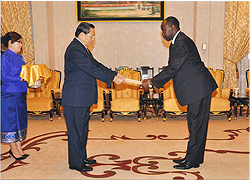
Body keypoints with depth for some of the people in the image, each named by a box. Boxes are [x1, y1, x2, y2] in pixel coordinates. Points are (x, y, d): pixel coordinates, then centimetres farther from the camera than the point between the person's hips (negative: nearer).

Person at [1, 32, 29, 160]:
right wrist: (21, 78, -22)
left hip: (20, 94, 8)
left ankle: (18, 148, 20)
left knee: (20, 120, 11)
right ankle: (13, 149, 11)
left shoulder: (19, 57, 15)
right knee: (11, 121, 0)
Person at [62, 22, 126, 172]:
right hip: (75, 99, -11)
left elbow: (97, 65, 15)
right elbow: (92, 70, -23)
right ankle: (76, 162, 11)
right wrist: (113, 79, -19)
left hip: (83, 99, 11)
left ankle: (82, 157, 31)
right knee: (76, 130, -1)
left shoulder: (83, 48, 15)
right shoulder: (75, 50, -19)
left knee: (83, 129, 18)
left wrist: (115, 74, 6)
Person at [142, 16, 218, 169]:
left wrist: (152, 81, -12)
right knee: (195, 123, 15)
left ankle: (192, 160, 5)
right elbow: (172, 68, 17)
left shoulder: (182, 43, -17)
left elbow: (173, 68, -19)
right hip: (195, 89, 11)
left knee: (197, 124, -4)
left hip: (199, 88, -11)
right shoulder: (177, 42, 17)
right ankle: (193, 157, 25)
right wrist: (156, 83, 8)